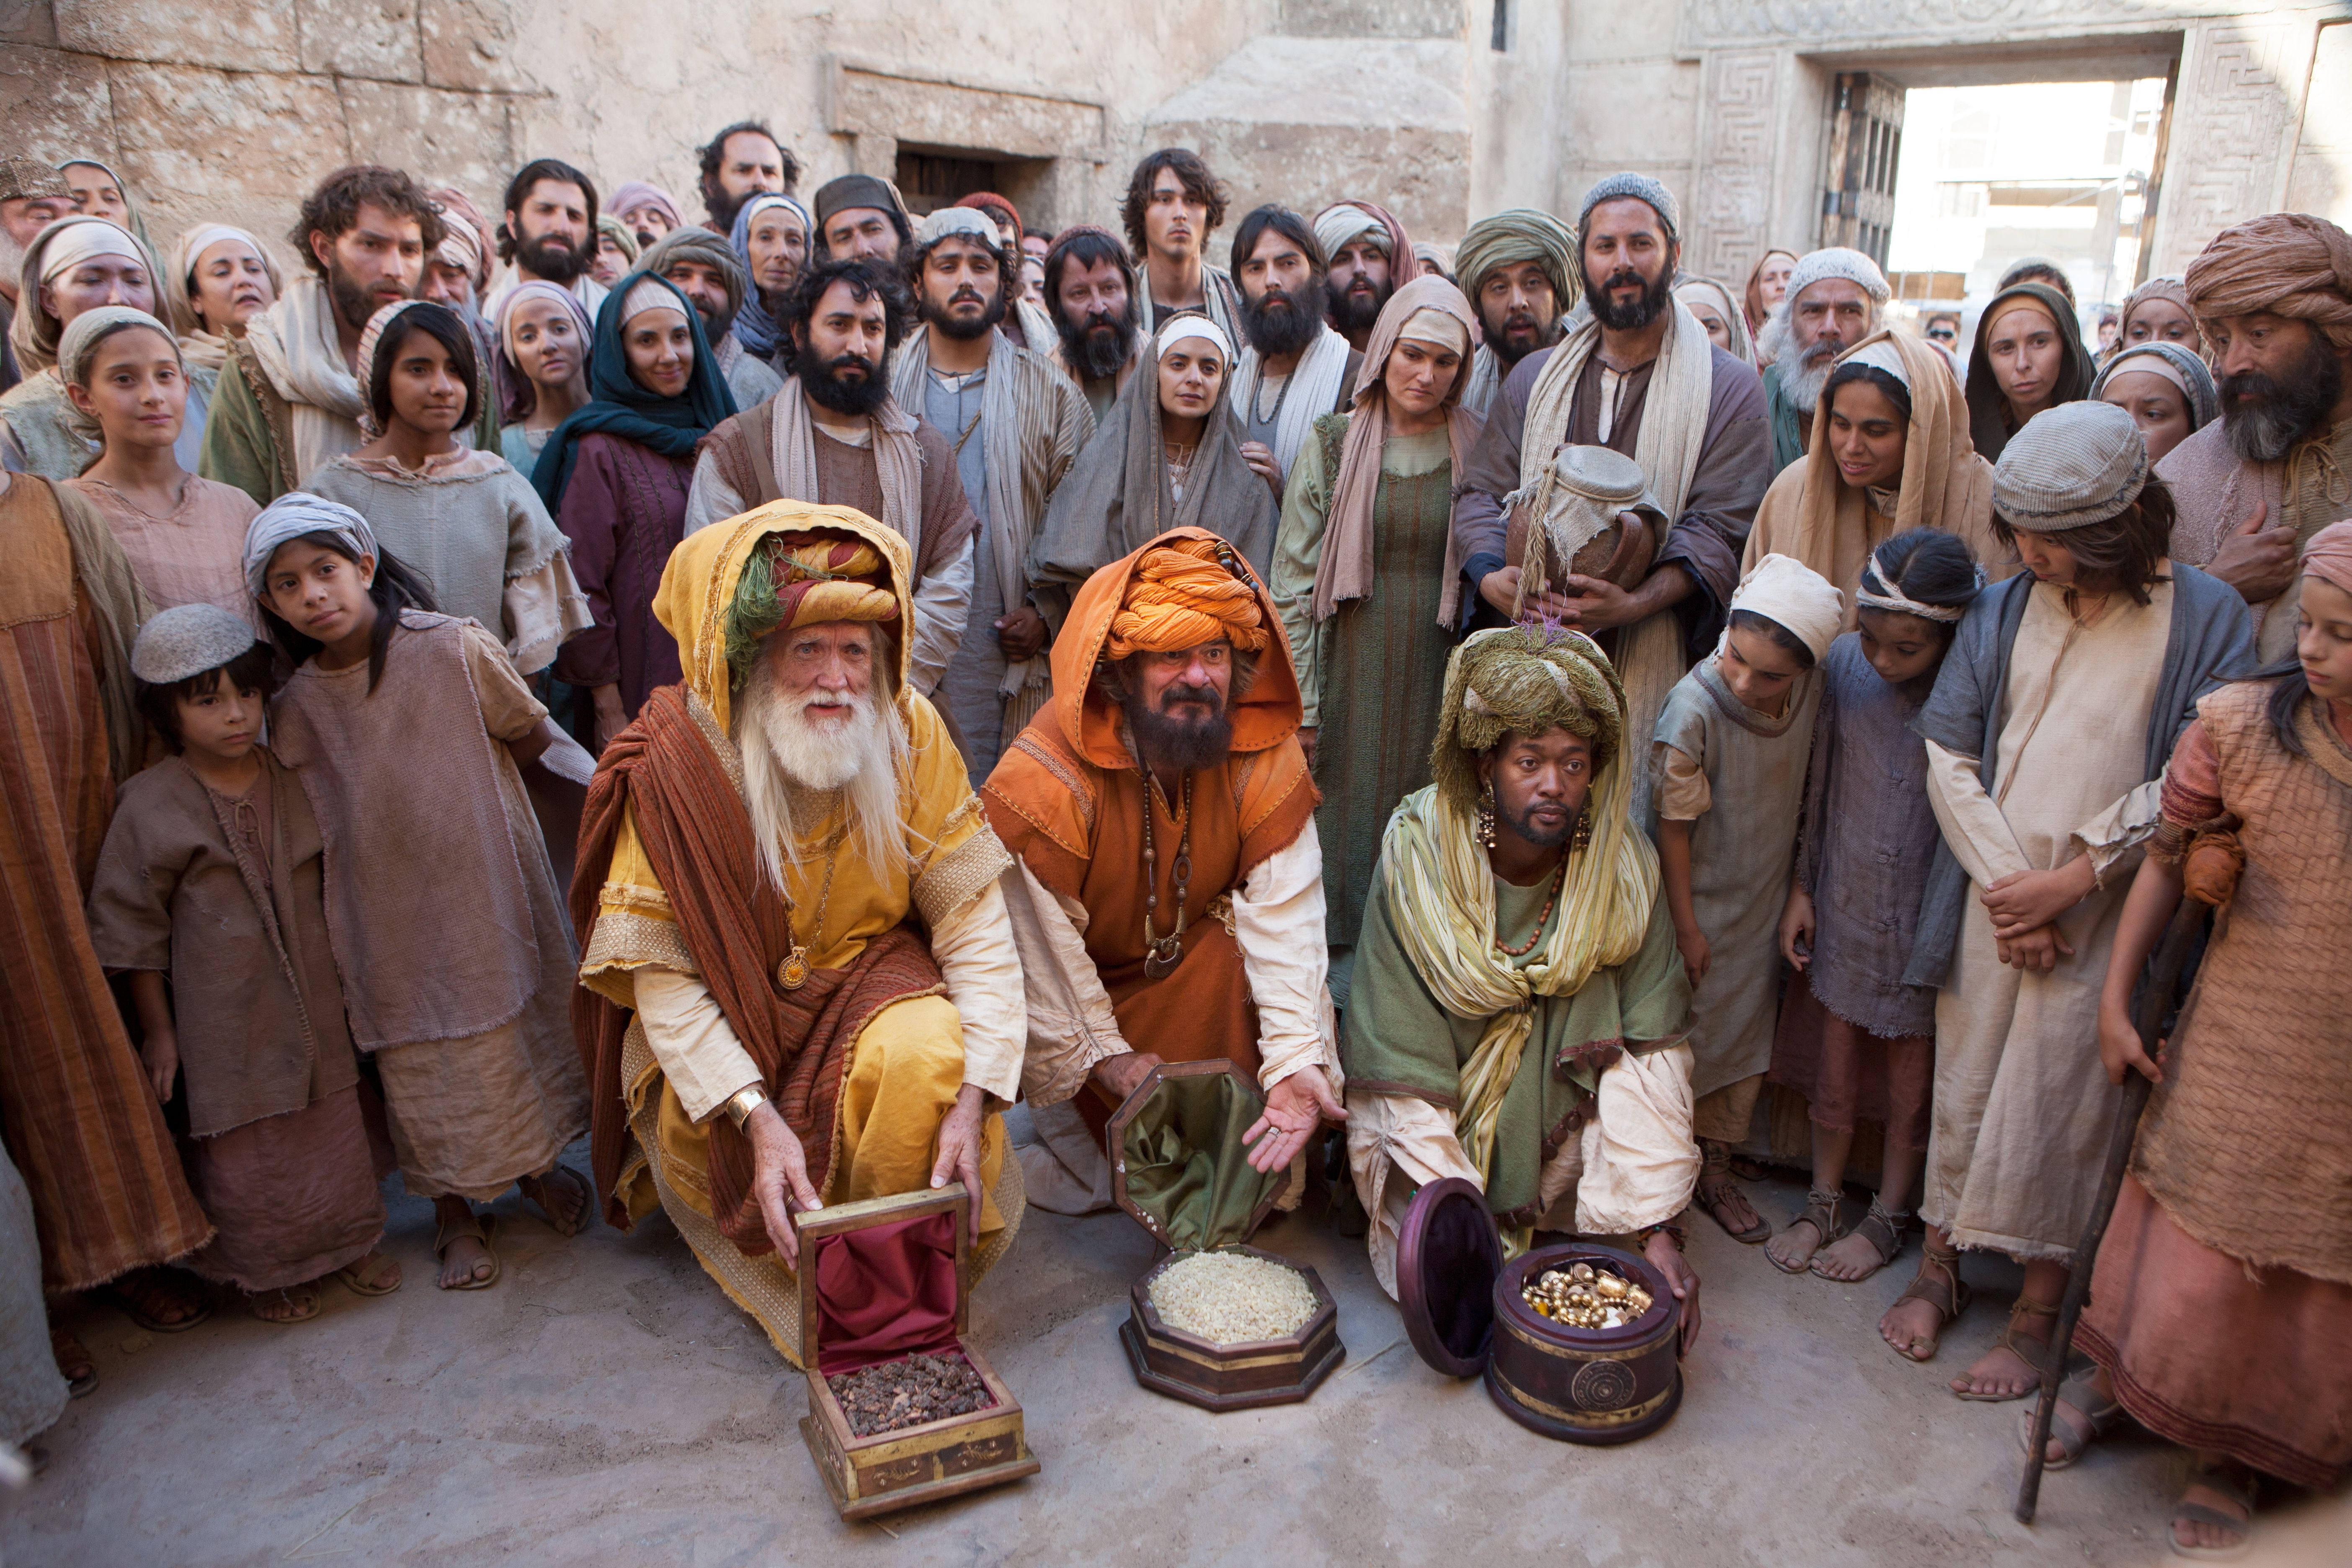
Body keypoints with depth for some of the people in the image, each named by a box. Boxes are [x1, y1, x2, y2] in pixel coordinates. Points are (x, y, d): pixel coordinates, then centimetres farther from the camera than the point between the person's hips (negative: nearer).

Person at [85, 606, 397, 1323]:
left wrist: (347, 980, 14)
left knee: (335, 1127, 16)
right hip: (223, 1019, -3)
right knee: (244, 1148, 9)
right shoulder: (150, 806, -13)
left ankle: (350, 1241, 37)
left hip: (314, 1002, 4)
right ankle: (267, 1270, 31)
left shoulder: (298, 780, -2)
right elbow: (131, 929, -6)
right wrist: (158, 1031, -4)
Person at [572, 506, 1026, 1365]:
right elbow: (662, 972, -19)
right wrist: (758, 1119, -32)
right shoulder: (674, 762, -20)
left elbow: (973, 916, -14)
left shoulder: (909, 731, -13)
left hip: (869, 972, 1)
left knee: (930, 1057, -29)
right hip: (724, 1007, 0)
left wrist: (972, 1098, -25)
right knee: (699, 1129, -26)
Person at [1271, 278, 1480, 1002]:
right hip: (1353, 666, -1)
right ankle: (1343, 961, 15)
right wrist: (1296, 700, -5)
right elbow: (1294, 577, 0)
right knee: (1347, 808, 2)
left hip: (1442, 672, 1)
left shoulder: (1478, 448, 4)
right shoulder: (1334, 444, 2)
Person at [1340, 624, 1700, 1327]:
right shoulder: (1418, 858, -22)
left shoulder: (1623, 867, -14)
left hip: (1558, 1105, 3)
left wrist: (1656, 1225, -22)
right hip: (1440, 1125, -2)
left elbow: (1651, 1054, -15)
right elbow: (1406, 1076, -20)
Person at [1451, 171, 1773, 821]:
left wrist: (1635, 603, -21)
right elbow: (1481, 491, 12)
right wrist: (1490, 576, -10)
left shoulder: (1730, 389, 4)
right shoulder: (1535, 377, 16)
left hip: (1653, 665, -3)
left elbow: (1719, 529, -5)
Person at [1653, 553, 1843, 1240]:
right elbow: (1673, 823, -18)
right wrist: (1685, 926, -12)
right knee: (1683, 1035, 6)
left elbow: (1802, 792, 4)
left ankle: (1717, 1170, 34)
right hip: (1700, 898, -5)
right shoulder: (1694, 706, -27)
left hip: (1764, 899, 5)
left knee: (1746, 1032, 16)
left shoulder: (1812, 692, -13)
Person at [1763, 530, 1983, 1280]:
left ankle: (1889, 1217, 34)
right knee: (1834, 1058, 15)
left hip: (1925, 915, -3)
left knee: (1911, 1072, 14)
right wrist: (1800, 886, 6)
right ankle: (1824, 1203, 34)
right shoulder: (1844, 663, -7)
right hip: (1843, 902, 3)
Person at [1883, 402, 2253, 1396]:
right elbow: (1949, 757, 1)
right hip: (1990, 899, 3)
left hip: (2106, 916, -3)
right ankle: (1939, 1267, 29)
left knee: (2063, 1108, 3)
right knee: (1965, 1083, 12)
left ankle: (2035, 1315, 20)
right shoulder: (2001, 611, 3)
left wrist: (2072, 879, -13)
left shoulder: (2205, 619, -5)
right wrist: (2004, 881, -7)